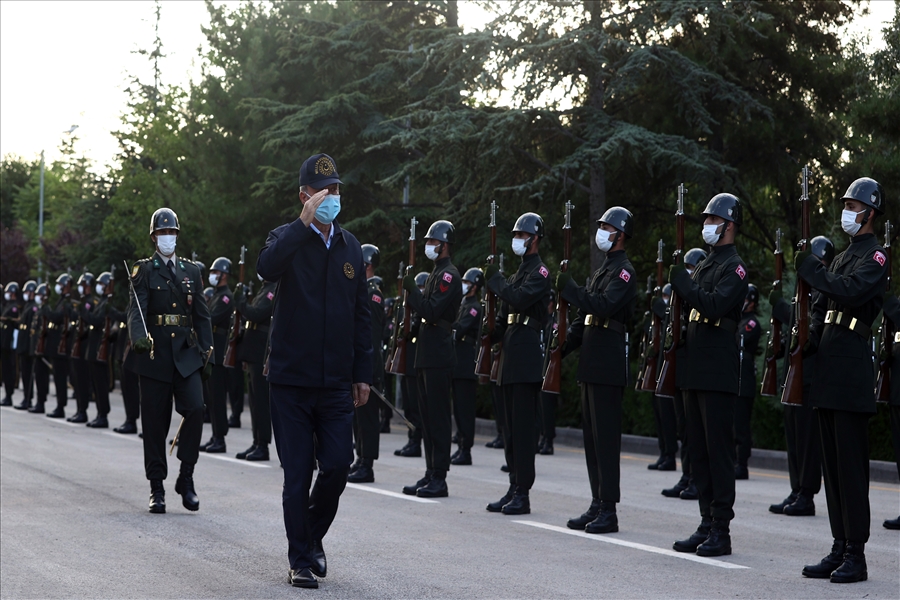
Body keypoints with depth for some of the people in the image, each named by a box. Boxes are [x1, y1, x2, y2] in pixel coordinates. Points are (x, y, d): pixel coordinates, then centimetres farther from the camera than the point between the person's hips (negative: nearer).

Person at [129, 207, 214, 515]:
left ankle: (186, 477, -2)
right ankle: (157, 488, 10)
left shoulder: (191, 271, 14)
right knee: (155, 423, 1)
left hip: (187, 354, 2)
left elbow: (202, 316, 14)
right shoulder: (144, 270, 3)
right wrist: (139, 337, -31)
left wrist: (207, 354, 7)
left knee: (195, 409, -16)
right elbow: (136, 309, -11)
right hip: (155, 355, -2)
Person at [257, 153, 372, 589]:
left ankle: (313, 534, 24)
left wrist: (363, 373, 9)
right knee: (298, 475, 0)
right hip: (291, 380, -3)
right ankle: (301, 561, 13)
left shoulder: (350, 247, 10)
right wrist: (305, 222, -28)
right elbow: (266, 267, -28)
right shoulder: (287, 239, -2)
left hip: (336, 383, 3)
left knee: (337, 466, -3)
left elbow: (361, 314, 13)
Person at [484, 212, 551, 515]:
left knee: (523, 425, -9)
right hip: (510, 354, 10)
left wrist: (494, 279, -10)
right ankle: (514, 488, 15)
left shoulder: (540, 271, -7)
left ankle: (523, 494, -8)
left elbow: (518, 298, -22)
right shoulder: (519, 272, 21)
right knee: (511, 425, 10)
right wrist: (492, 334, 11)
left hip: (527, 355, -10)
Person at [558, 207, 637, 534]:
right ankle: (597, 506, 16)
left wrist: (570, 289, -21)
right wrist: (565, 344, 13)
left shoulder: (624, 271, -9)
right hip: (591, 364, 10)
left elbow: (604, 307, -24)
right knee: (592, 435, 11)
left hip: (609, 365, -10)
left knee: (606, 436, -9)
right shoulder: (602, 270, 21)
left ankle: (609, 510, -6)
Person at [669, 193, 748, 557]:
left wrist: (683, 282, -16)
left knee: (718, 449, -7)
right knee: (699, 451, 10)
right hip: (696, 370, 9)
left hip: (718, 372, -9)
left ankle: (721, 530, -3)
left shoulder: (734, 267, -8)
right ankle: (707, 524, 15)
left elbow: (714, 306, -23)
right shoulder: (704, 265, 20)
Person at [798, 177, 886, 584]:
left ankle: (856, 555, -6)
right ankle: (839, 549, 14)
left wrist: (811, 269, -14)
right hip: (829, 371, 9)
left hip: (852, 370, -9)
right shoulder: (842, 257, 22)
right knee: (832, 463, 9)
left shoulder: (875, 256, -6)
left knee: (851, 463, -9)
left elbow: (849, 291, -24)